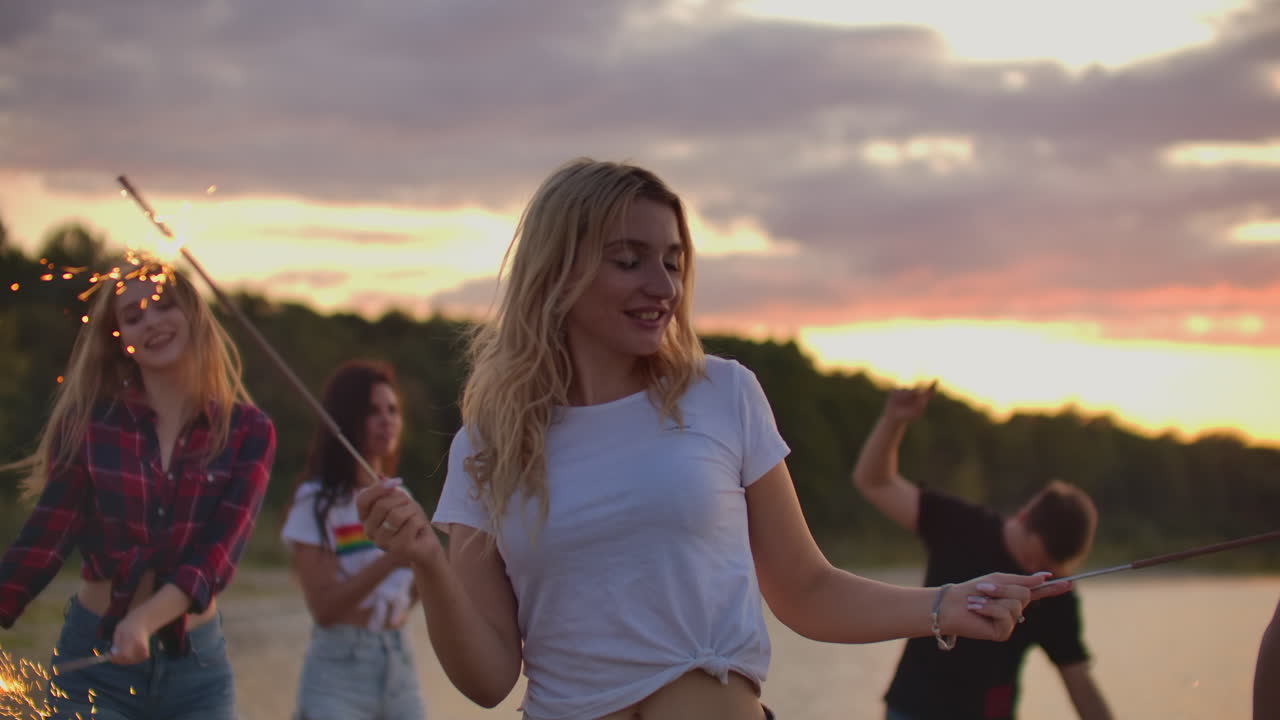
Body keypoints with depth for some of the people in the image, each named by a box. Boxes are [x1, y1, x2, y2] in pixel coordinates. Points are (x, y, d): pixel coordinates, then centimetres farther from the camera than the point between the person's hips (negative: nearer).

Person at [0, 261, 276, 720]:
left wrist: (145, 620, -29)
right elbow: (43, 539, -7)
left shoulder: (248, 433, -2)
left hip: (196, 664, 1)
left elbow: (218, 555, -13)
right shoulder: (89, 422, -1)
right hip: (93, 655, 0)